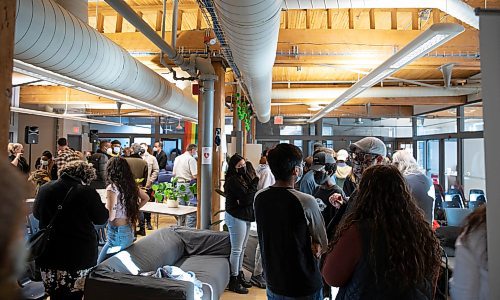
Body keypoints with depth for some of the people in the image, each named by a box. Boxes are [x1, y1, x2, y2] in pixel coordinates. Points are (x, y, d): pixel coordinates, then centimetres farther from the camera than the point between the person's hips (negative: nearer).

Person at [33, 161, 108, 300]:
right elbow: (101, 218, -3)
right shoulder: (87, 192, -14)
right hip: (80, 254, -4)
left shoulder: (44, 189, 0)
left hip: (49, 253, 4)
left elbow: (36, 214, 18)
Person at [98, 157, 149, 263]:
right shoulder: (131, 185, 2)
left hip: (117, 233, -7)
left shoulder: (112, 188, -17)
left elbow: (111, 216, -19)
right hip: (129, 232, 7)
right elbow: (146, 198, 18)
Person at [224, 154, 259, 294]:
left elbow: (248, 197, 6)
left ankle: (239, 275, 31)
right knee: (236, 249, 0)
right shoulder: (233, 180, -18)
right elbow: (246, 198, -23)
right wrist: (255, 183, -18)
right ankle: (234, 281, 13)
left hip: (245, 217, 9)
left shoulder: (243, 177, 9)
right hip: (236, 218, -9)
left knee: (242, 248, 17)